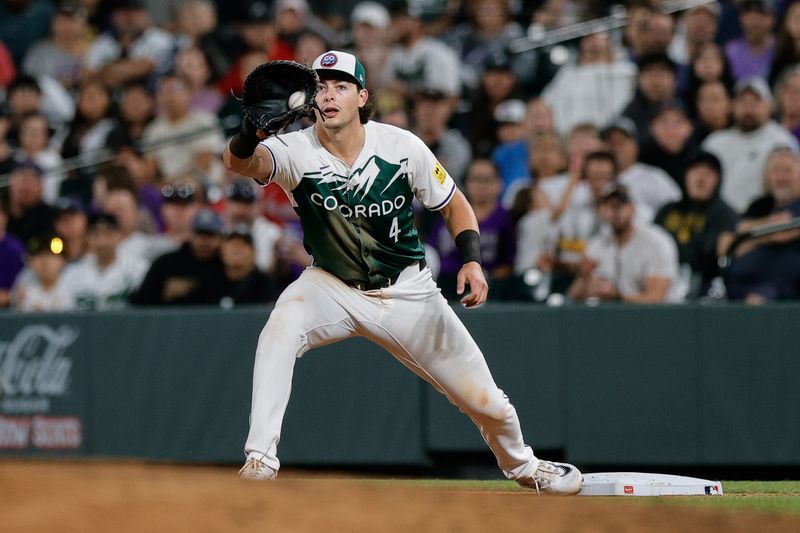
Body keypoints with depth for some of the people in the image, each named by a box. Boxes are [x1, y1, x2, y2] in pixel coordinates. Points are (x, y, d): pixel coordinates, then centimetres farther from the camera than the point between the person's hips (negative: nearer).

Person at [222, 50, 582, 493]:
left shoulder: (401, 147, -15)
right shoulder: (297, 150, -19)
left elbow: (454, 205, -1)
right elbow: (239, 161, -40)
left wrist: (472, 260, -18)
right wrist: (253, 129, -63)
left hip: (406, 291, 1)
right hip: (333, 287, -1)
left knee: (485, 402, 5)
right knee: (281, 326, -34)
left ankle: (520, 464, 38)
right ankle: (261, 456, -30)